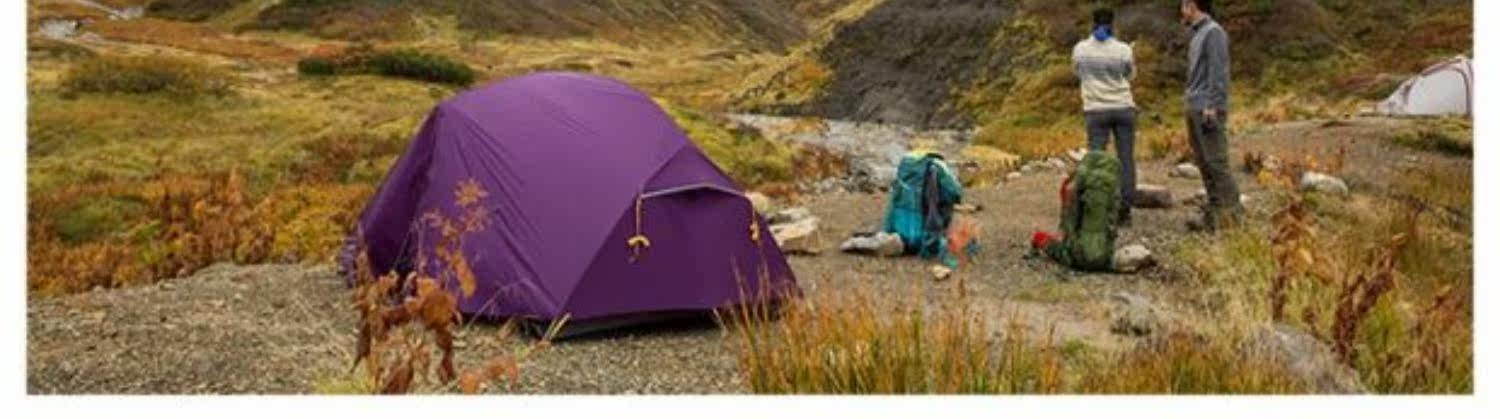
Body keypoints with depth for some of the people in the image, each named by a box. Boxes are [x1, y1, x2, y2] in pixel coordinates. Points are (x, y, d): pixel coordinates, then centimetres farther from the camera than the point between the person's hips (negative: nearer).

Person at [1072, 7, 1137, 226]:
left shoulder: (1080, 49, -2)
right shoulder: (1124, 50, -6)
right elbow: (1130, 75, 10)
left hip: (1096, 110, 0)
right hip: (1123, 108, 0)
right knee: (1126, 159, 5)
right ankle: (1124, 211, 5)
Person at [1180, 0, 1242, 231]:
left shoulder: (1213, 32, -8)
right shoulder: (1198, 35, 20)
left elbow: (1219, 72, -16)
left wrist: (1211, 107, -21)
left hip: (1209, 111, -9)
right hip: (1195, 109, 9)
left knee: (1216, 162, -11)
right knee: (1204, 164, 6)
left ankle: (1231, 211, -8)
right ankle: (1213, 214, 8)